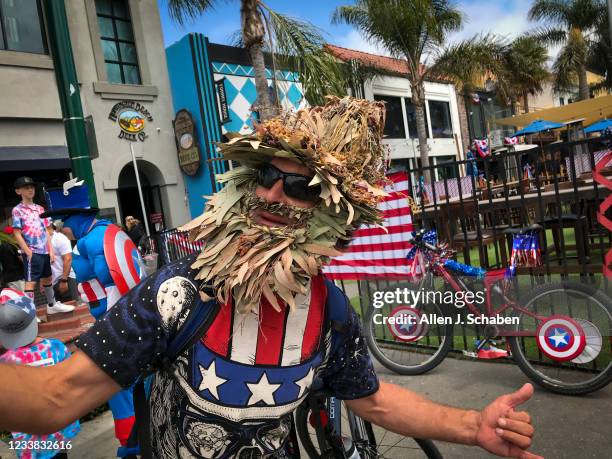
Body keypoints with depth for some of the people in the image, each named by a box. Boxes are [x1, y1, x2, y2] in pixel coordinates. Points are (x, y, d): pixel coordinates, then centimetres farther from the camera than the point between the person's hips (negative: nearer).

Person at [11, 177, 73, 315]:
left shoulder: (39, 208, 13)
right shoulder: (17, 210, -5)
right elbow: (17, 234, -9)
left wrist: (51, 250, 7)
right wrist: (28, 253, -15)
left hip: (44, 251, 7)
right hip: (32, 253, -7)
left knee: (47, 278, 19)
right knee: (31, 281, -8)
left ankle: (52, 305, 34)